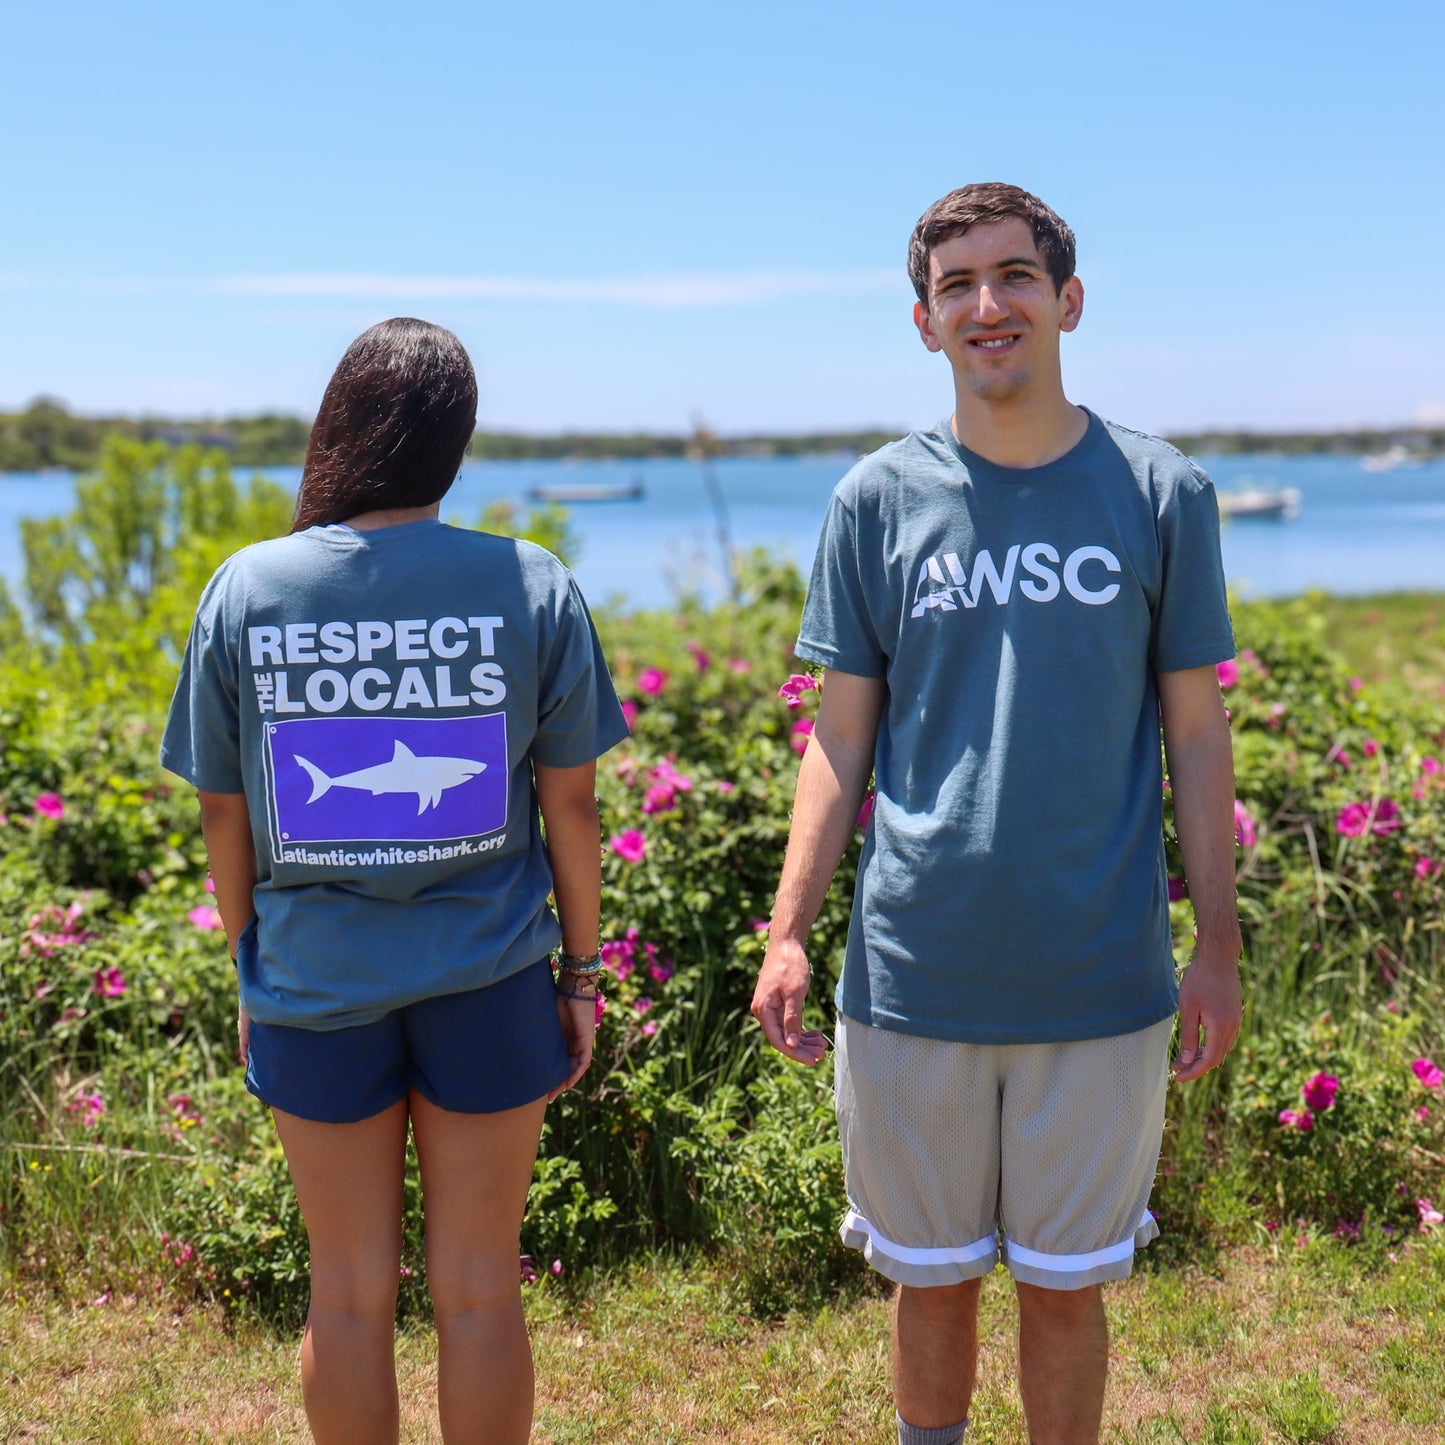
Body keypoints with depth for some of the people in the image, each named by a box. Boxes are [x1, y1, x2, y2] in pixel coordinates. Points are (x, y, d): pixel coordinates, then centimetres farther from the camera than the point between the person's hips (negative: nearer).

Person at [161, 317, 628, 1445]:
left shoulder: (246, 589, -6)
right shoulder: (533, 587, -8)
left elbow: (223, 813, 1)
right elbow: (571, 806, -4)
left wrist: (250, 969, 14)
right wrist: (581, 970, 8)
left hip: (314, 984, 1)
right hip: (487, 982, 0)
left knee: (347, 1296, 15)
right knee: (479, 1291, 12)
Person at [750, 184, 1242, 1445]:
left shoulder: (1161, 494, 0)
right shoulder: (877, 500, 2)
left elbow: (1197, 733, 4)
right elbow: (843, 736, 5)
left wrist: (1220, 947, 3)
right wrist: (788, 934, -2)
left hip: (1103, 986, 0)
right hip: (912, 979, 1)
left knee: (1065, 1289, 13)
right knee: (933, 1280, 15)